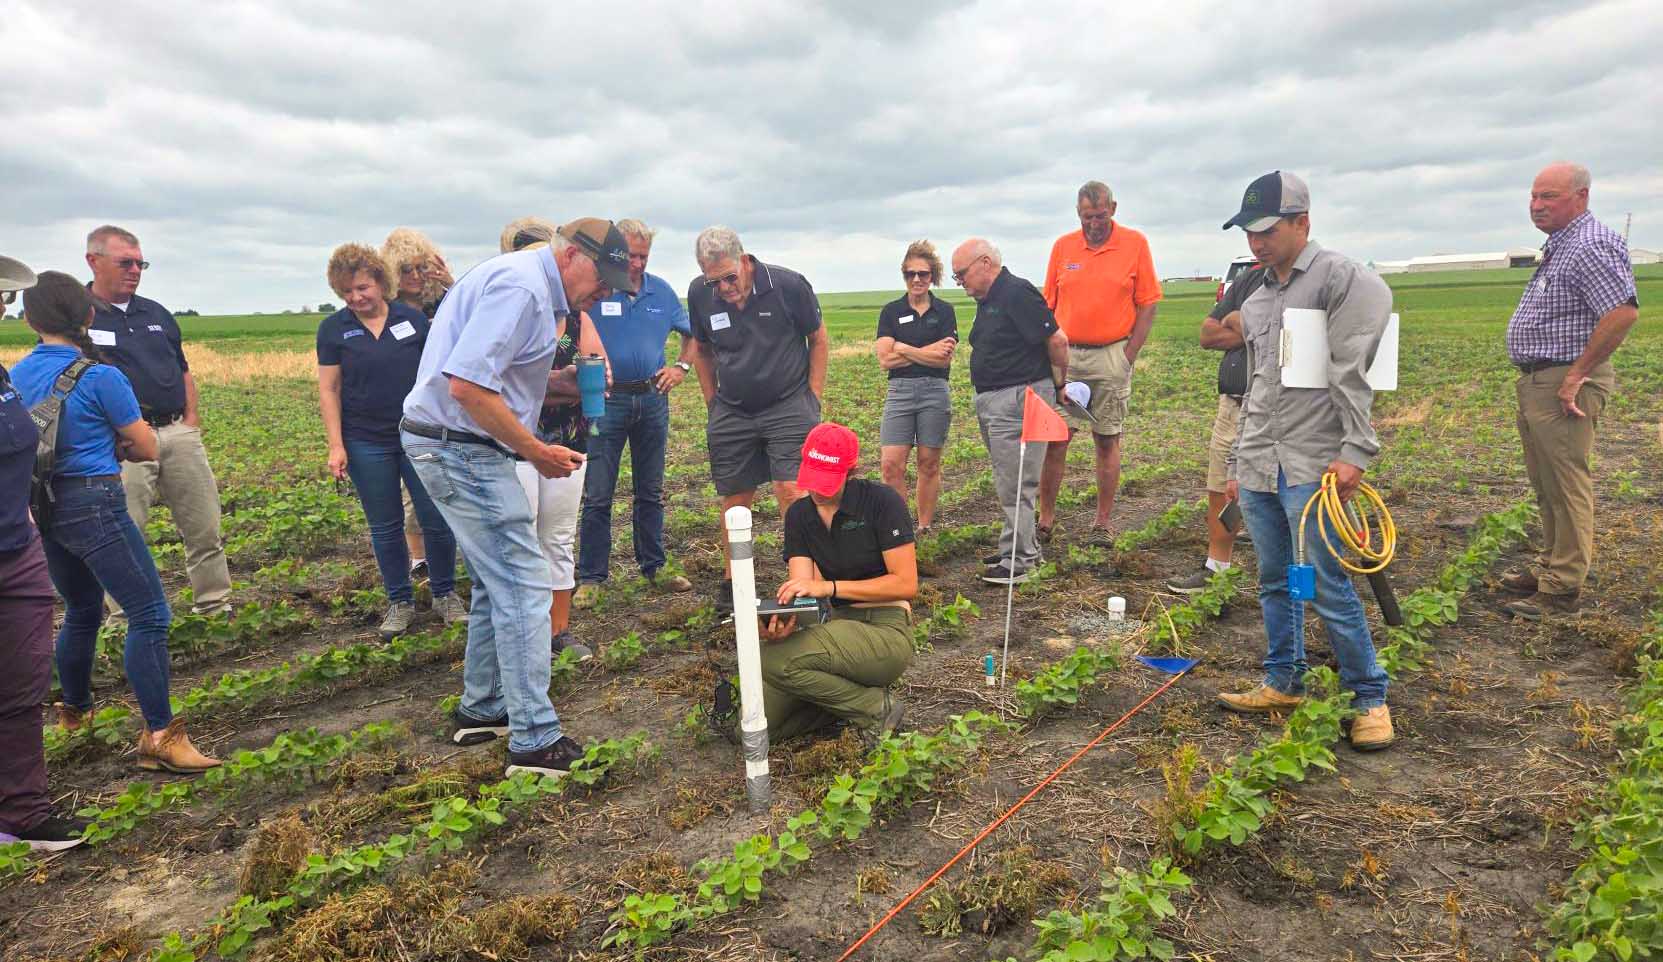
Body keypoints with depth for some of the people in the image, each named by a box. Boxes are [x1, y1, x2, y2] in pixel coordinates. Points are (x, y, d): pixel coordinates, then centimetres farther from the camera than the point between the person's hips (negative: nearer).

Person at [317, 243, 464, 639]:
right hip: (367, 443, 0)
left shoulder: (413, 319, 2)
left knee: (438, 519, 1)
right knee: (385, 527, 8)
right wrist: (336, 446, -7)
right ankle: (400, 603, 22)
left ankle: (445, 594, 20)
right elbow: (328, 390, 0)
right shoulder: (333, 329, 1)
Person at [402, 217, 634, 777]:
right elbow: (468, 384, -26)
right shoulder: (521, 285, -17)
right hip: (462, 450, -11)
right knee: (524, 586, -8)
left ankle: (482, 709, 31)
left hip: (458, 446, 11)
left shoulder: (534, 287, 17)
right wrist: (537, 452, -18)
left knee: (498, 582, 18)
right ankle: (535, 741, -3)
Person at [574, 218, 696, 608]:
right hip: (607, 401, -4)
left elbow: (691, 333, 21)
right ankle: (590, 578, 7)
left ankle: (654, 567, 24)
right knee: (597, 495, -2)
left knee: (651, 491, 13)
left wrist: (681, 367, 8)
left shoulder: (662, 291, 8)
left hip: (652, 398, 4)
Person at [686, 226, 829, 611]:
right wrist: (713, 403, 8)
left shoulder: (789, 285, -12)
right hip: (731, 413, 3)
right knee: (734, 499, 7)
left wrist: (813, 399, -2)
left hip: (789, 406, -3)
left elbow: (819, 341, 0)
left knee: (792, 492, -12)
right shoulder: (699, 294, -4)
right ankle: (732, 580, 23)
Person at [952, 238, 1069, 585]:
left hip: (1019, 398, -10)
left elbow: (1057, 339, -17)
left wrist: (1059, 384, -5)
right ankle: (1026, 549, 28)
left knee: (1015, 485, -6)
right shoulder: (987, 300, 16)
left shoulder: (1018, 293, -15)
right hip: (993, 401, 10)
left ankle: (1018, 562, 1)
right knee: (1009, 481, 17)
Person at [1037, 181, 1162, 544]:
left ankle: (1103, 523, 14)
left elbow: (1148, 303, 0)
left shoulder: (1135, 243, 0)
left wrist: (1128, 357, -5)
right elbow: (1048, 305, 10)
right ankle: (1046, 520, 8)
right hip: (1064, 354, 2)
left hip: (1111, 356, -2)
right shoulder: (1063, 246, 6)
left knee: (1107, 441, 5)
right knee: (1053, 438, -1)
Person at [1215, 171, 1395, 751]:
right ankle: (1284, 682, 25)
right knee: (1275, 582, 13)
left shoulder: (1342, 279, -6)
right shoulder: (1256, 300, 17)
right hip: (1258, 467, 7)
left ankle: (1370, 698, 10)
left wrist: (1354, 452, -19)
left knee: (1330, 588, -4)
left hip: (1312, 468, -7)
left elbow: (1353, 375, -13)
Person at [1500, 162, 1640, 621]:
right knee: (1546, 485, 19)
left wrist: (1577, 375, -22)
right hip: (1535, 384, 11)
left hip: (1564, 387, -11)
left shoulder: (1590, 247, -16)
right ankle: (1552, 564, 32)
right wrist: (1532, 378, 18)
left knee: (1567, 487, -5)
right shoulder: (1559, 246, 16)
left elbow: (1623, 311, -27)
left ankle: (1561, 591, 0)